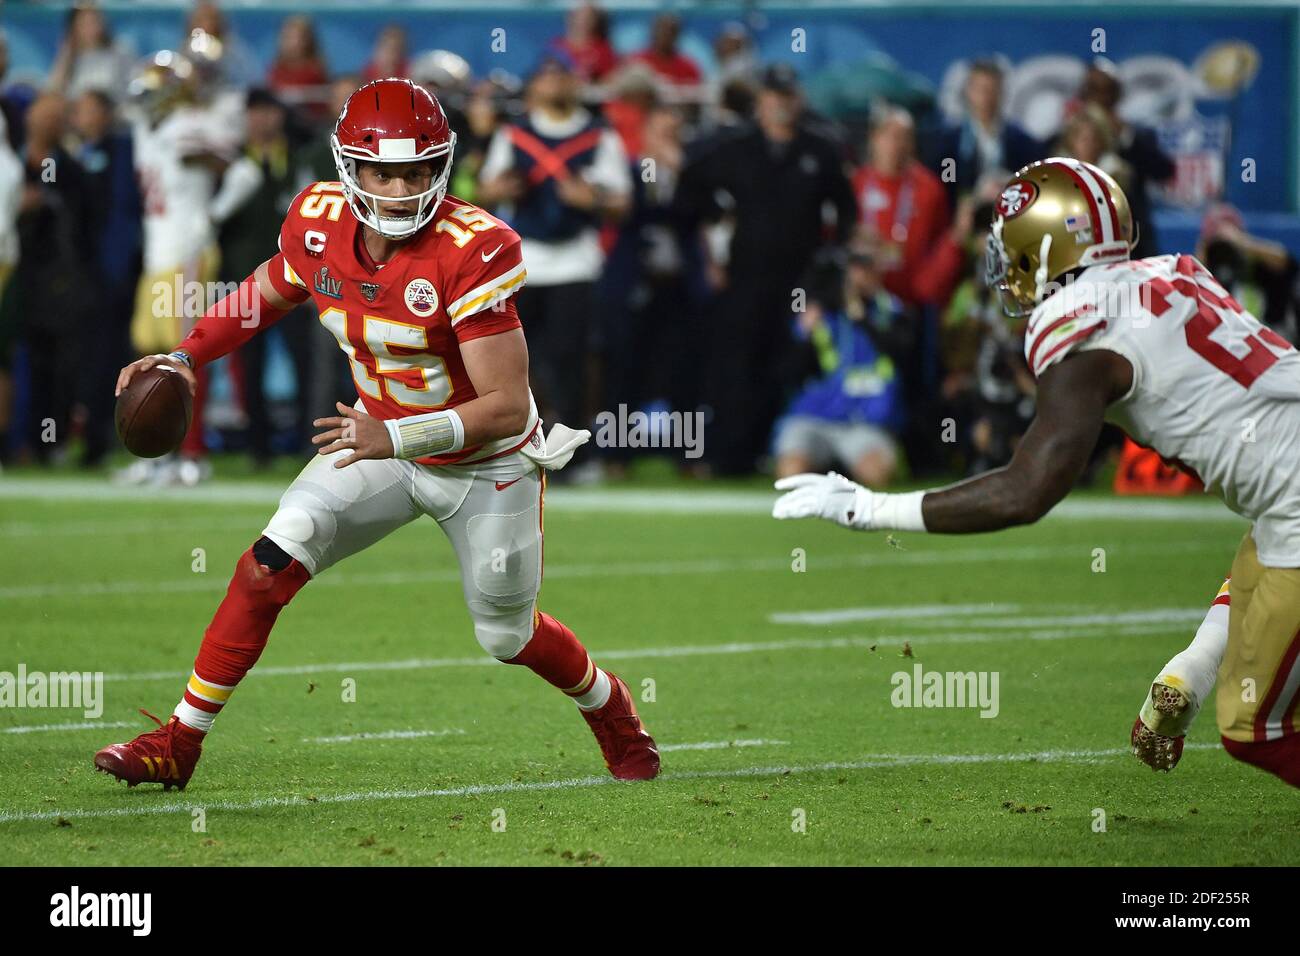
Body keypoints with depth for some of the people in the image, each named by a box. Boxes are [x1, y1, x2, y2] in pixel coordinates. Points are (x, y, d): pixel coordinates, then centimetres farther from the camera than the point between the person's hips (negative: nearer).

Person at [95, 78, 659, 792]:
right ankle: (178, 744, -8)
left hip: (486, 465, -4)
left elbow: (507, 407, -31)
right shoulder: (320, 223, -15)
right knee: (273, 562, -16)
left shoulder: (474, 252, -31)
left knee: (508, 637, 14)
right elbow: (268, 292, 10)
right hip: (384, 443, 4)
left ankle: (614, 715, 46)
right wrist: (185, 357, -3)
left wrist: (395, 438, -41)